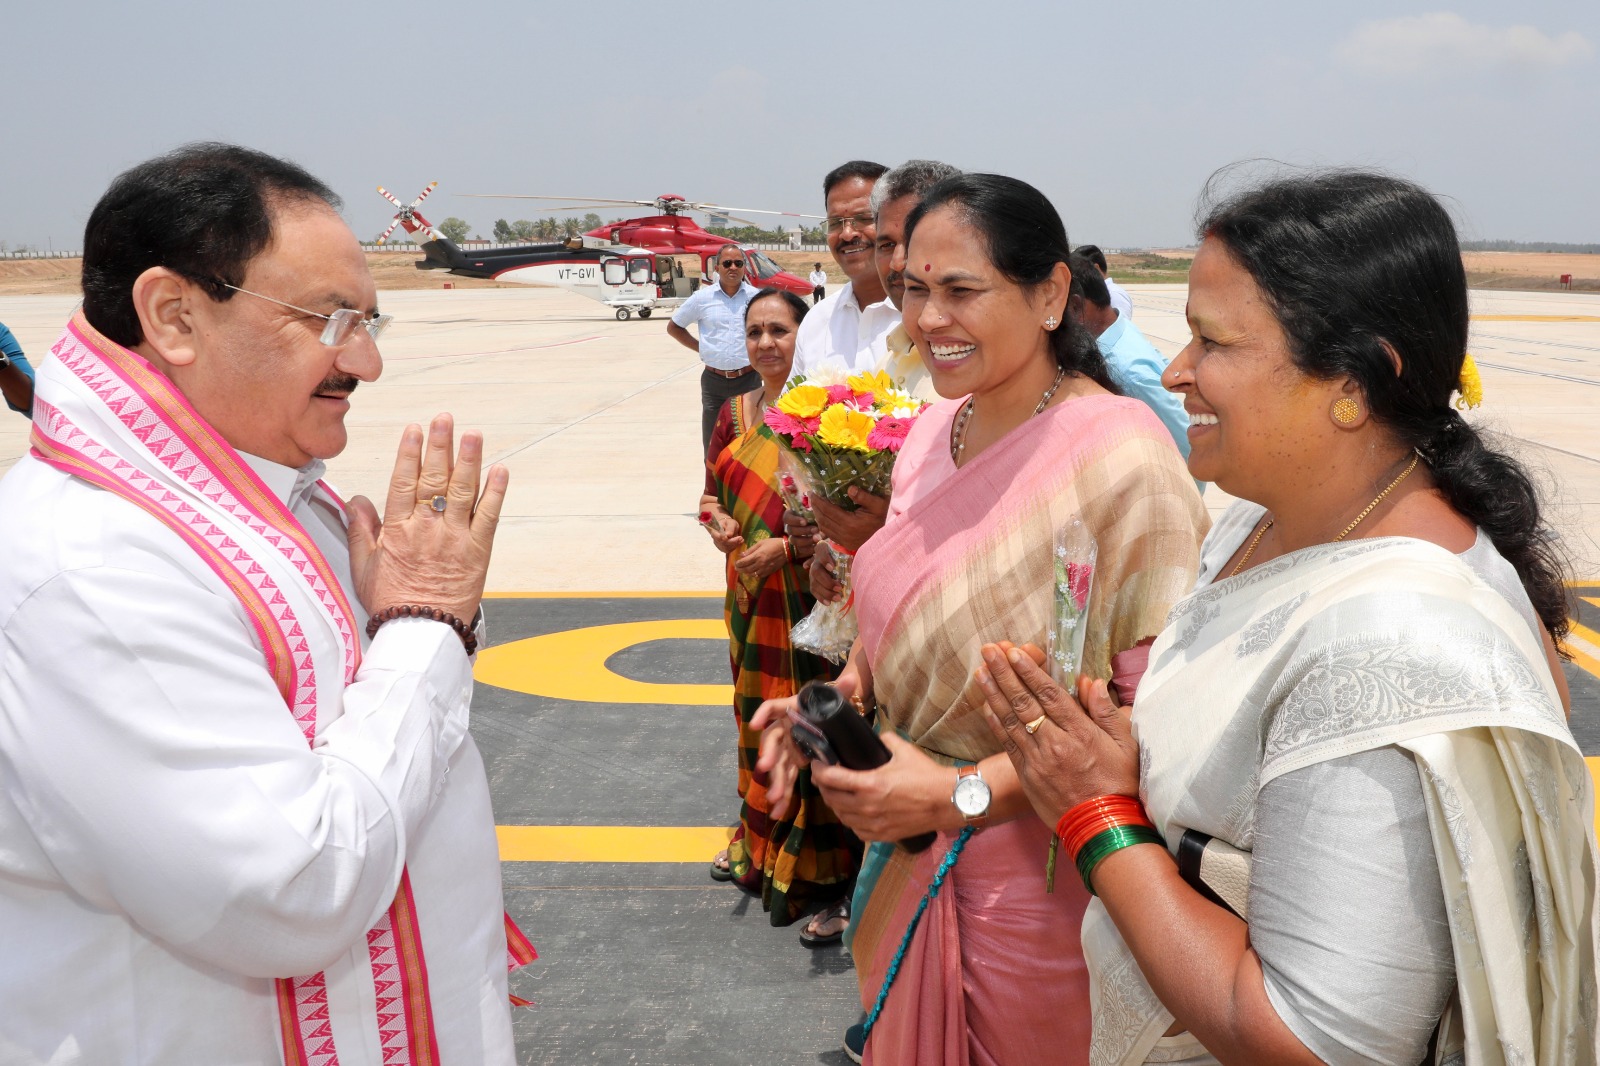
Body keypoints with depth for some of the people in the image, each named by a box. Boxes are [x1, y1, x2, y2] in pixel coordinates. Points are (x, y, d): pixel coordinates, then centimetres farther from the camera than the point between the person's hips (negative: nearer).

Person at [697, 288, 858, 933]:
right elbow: (713, 490, 14)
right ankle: (759, 843, 37)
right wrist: (719, 522, -8)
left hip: (814, 596, -6)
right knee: (758, 715, 18)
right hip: (752, 597, 6)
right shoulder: (735, 414, 7)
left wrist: (787, 547, -21)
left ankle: (826, 876, 10)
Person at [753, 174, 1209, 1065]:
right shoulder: (934, 430, 1)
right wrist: (838, 697, -5)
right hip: (911, 852, 7)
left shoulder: (1122, 455, -22)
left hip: (1038, 878, -6)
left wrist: (961, 793, -25)